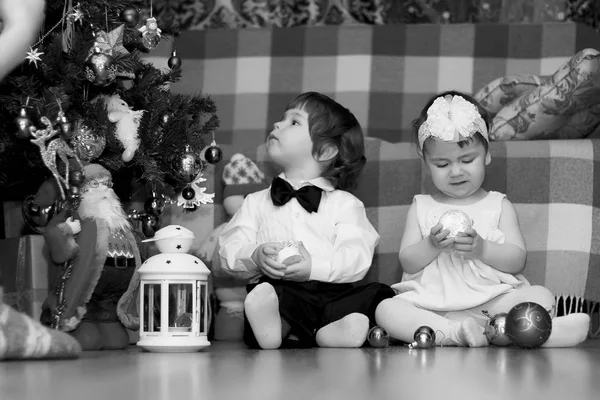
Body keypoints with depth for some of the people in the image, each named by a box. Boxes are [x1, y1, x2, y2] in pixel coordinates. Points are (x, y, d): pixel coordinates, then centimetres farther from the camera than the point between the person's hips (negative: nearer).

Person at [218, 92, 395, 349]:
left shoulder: (345, 204, 15)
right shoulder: (256, 202, 24)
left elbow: (357, 257, 0)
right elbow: (230, 250, 12)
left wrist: (314, 267, -19)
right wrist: (256, 256, -11)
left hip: (332, 292, 0)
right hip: (279, 291, 0)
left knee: (378, 296, -28)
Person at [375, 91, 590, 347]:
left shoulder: (499, 206, 12)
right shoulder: (421, 208, 14)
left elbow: (518, 260, 2)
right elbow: (407, 262, 6)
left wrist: (482, 249, -16)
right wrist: (431, 246, -14)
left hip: (491, 301, 0)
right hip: (431, 303, 0)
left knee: (541, 297, -23)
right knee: (386, 309, -28)